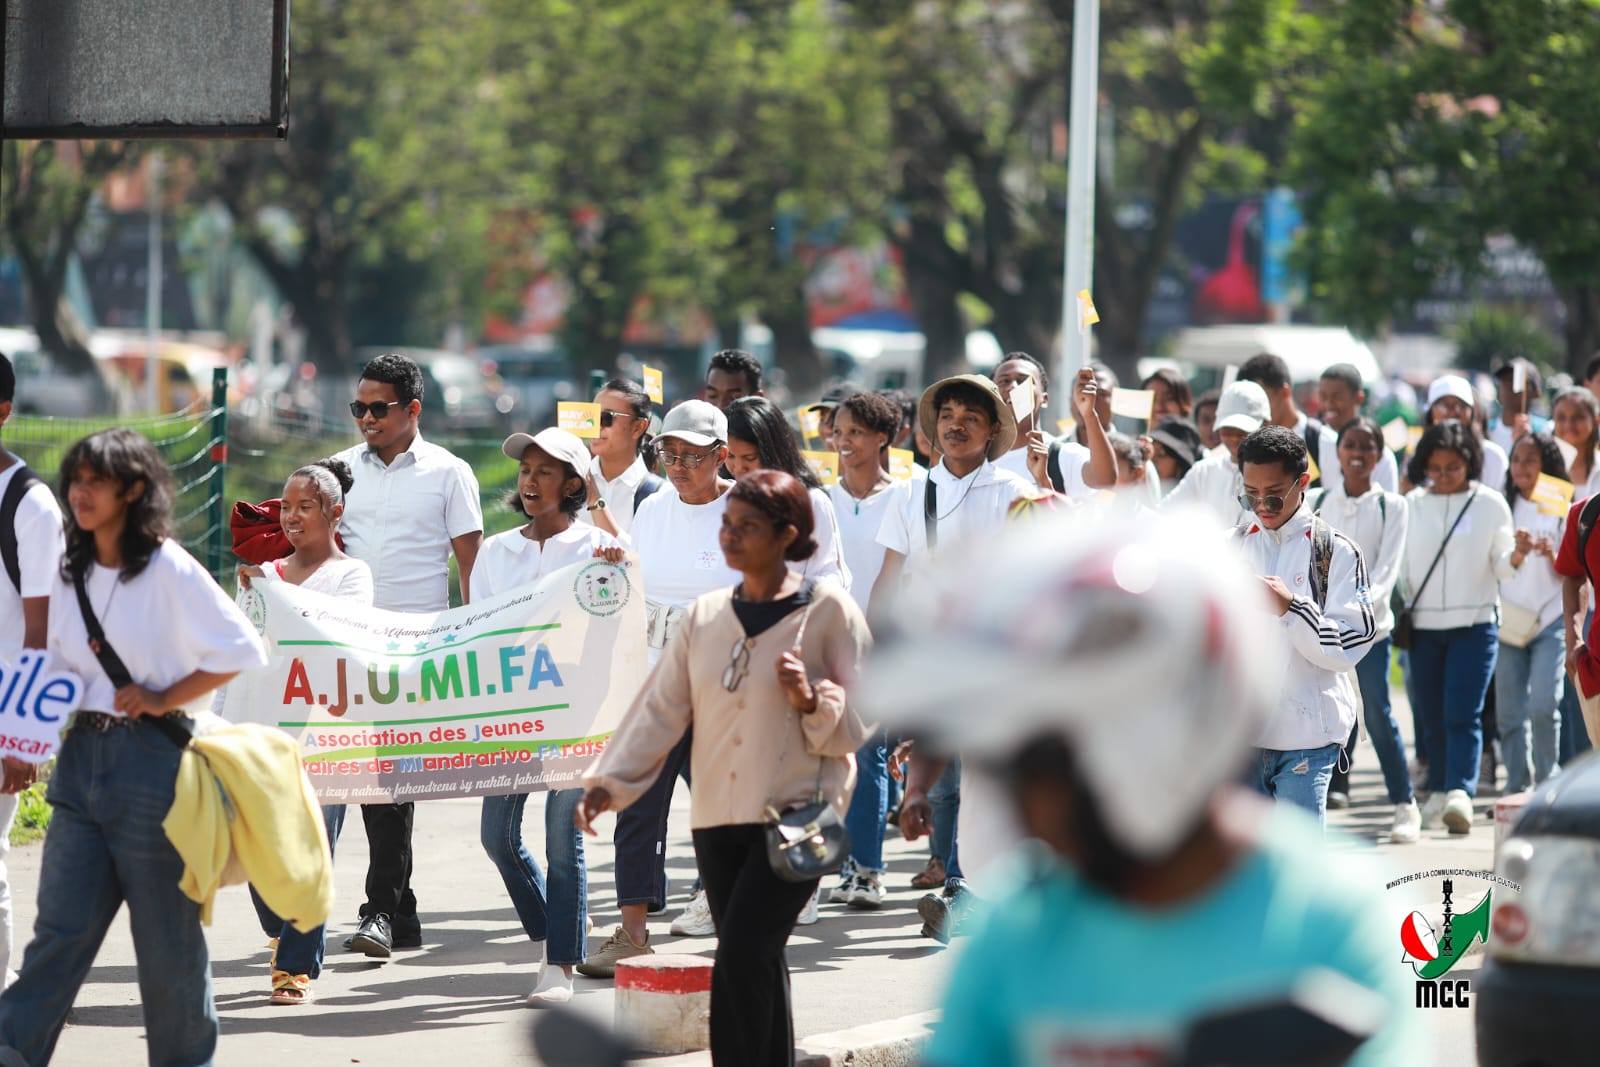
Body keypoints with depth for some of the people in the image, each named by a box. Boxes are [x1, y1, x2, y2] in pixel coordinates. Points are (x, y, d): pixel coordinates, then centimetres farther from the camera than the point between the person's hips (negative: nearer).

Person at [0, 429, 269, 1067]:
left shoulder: (168, 571, -10)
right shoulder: (71, 573, 10)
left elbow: (244, 650, -11)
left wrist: (163, 699, -12)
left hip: (151, 757, -6)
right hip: (83, 755, 6)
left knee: (167, 930, 4)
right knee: (60, 926, 0)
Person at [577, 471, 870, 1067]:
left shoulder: (828, 610, -4)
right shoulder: (705, 616, 10)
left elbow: (861, 719, -3)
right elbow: (661, 709, 7)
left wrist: (812, 701, -22)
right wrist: (610, 781, -3)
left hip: (795, 815, -5)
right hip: (718, 816, 5)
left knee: (740, 956, -17)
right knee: (756, 969, 8)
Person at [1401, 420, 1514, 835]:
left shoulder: (1490, 504, 2)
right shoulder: (1412, 505, 7)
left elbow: (1502, 567, 2)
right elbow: (1400, 563, 10)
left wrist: (1516, 556, -18)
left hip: (1475, 625, -3)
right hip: (1424, 626, 3)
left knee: (1462, 715, -14)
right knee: (1431, 717, 6)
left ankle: (1460, 793, -25)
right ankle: (1439, 791, 19)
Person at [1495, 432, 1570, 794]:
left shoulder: (1562, 511, 3)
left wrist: (1553, 556, -17)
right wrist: (1517, 554, -10)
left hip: (1550, 620, -3)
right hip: (1509, 622, 3)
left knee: (1543, 706, -15)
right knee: (1509, 712, 2)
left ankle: (1547, 785, -4)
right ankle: (1517, 787, 11)